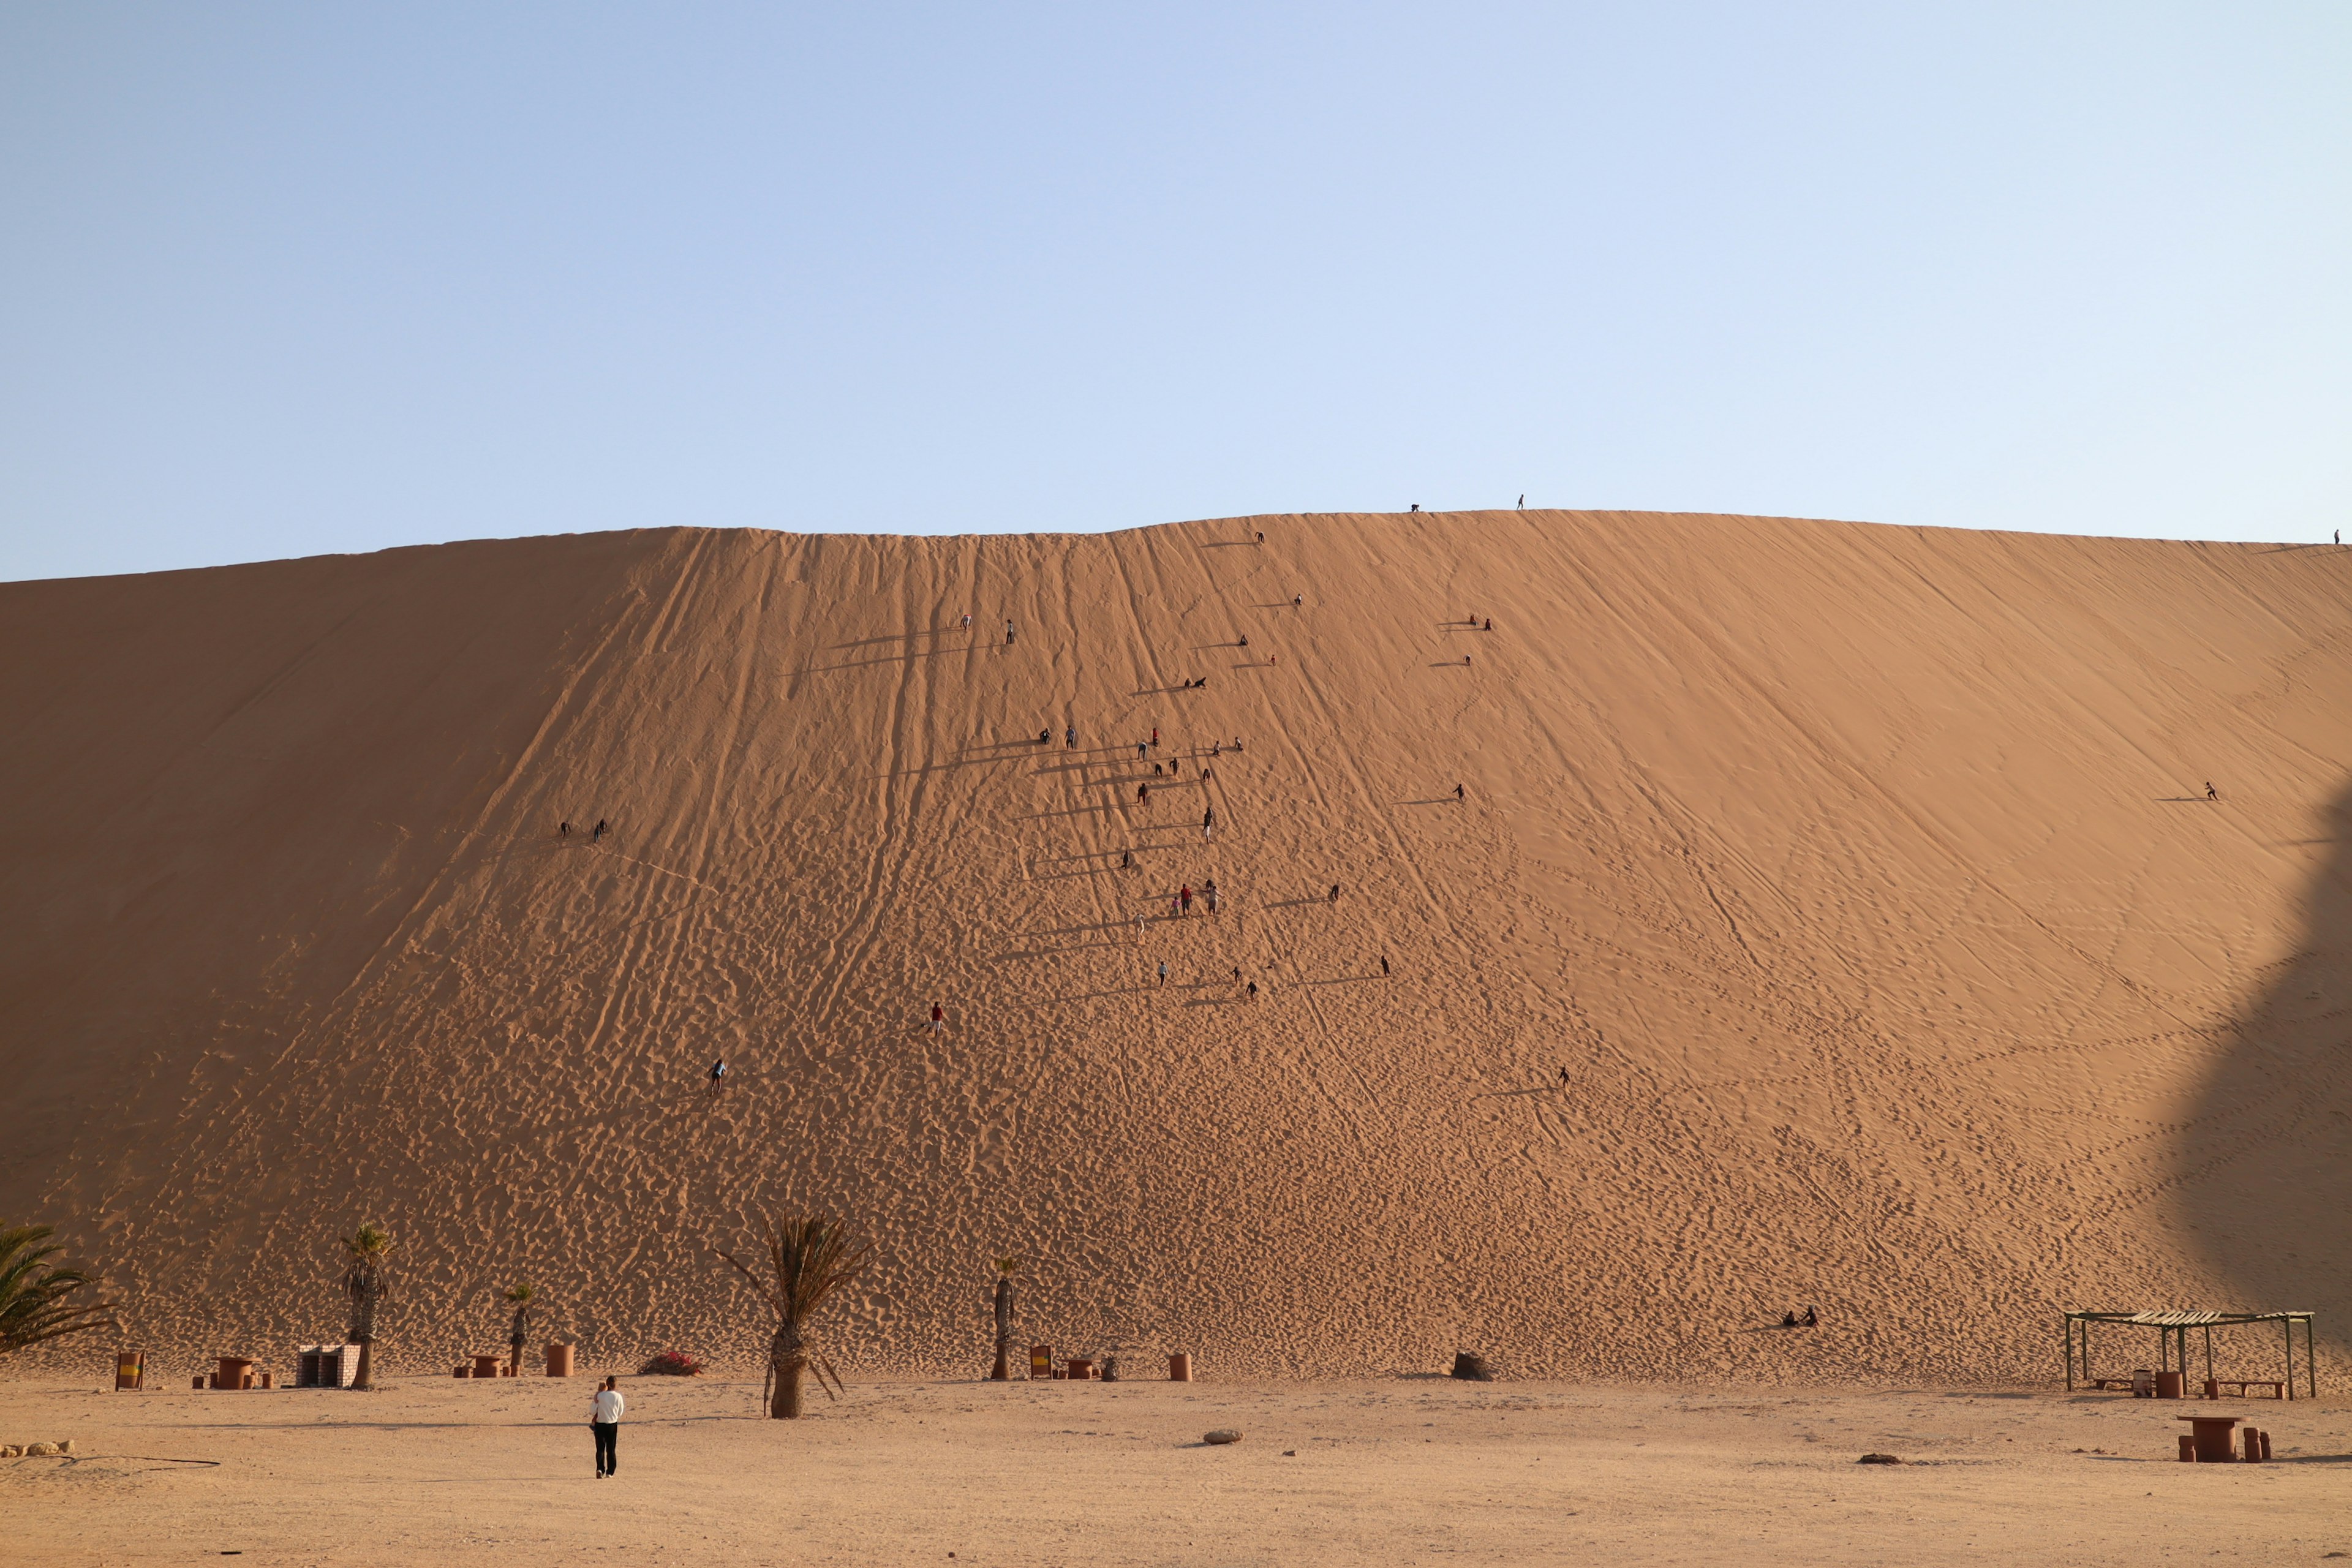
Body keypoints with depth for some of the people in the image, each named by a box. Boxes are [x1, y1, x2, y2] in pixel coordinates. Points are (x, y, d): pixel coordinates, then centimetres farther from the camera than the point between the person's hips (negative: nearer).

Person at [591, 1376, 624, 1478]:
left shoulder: (600, 1396, -9)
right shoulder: (618, 1397, -7)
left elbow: (592, 1411, -8)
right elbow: (620, 1413, 2)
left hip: (600, 1424, -1)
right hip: (613, 1424, 1)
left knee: (600, 1448, 4)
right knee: (611, 1449, 13)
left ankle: (600, 1469, -16)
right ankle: (610, 1472, 14)